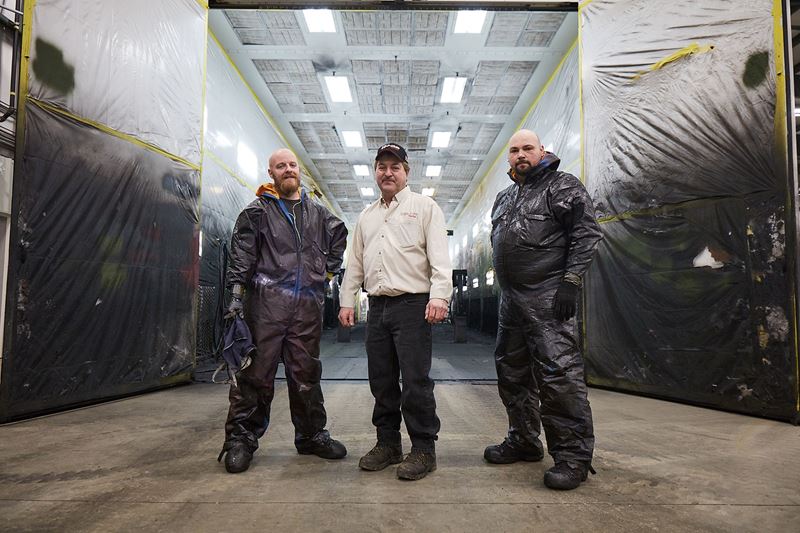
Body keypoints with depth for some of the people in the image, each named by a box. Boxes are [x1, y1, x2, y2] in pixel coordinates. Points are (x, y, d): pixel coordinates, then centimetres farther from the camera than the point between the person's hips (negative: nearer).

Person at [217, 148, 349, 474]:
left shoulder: (317, 213, 17)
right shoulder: (258, 211, 5)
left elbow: (339, 236, 34)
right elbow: (242, 253, -3)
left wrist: (328, 269, 23)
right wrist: (237, 292, -13)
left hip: (308, 306, 4)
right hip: (267, 302, -4)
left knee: (306, 375, 11)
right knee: (257, 373, -2)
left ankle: (311, 435, 23)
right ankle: (241, 439, 10)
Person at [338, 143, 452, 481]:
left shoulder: (424, 207, 3)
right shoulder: (366, 216, 20)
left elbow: (439, 256, -7)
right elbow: (355, 262, 21)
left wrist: (439, 295, -20)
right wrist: (347, 300, 14)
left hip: (413, 304, -6)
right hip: (377, 307, 6)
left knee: (415, 380, -5)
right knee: (381, 381, 10)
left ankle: (423, 449, 8)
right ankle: (388, 444, 24)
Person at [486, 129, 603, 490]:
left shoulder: (563, 186, -2)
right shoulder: (504, 198, 21)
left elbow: (587, 233, -11)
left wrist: (570, 281, -18)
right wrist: (503, 285, 17)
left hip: (548, 297, -8)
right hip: (511, 298, 8)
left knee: (558, 372, -10)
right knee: (512, 373, 14)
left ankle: (573, 456, 2)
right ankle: (523, 442, 28)